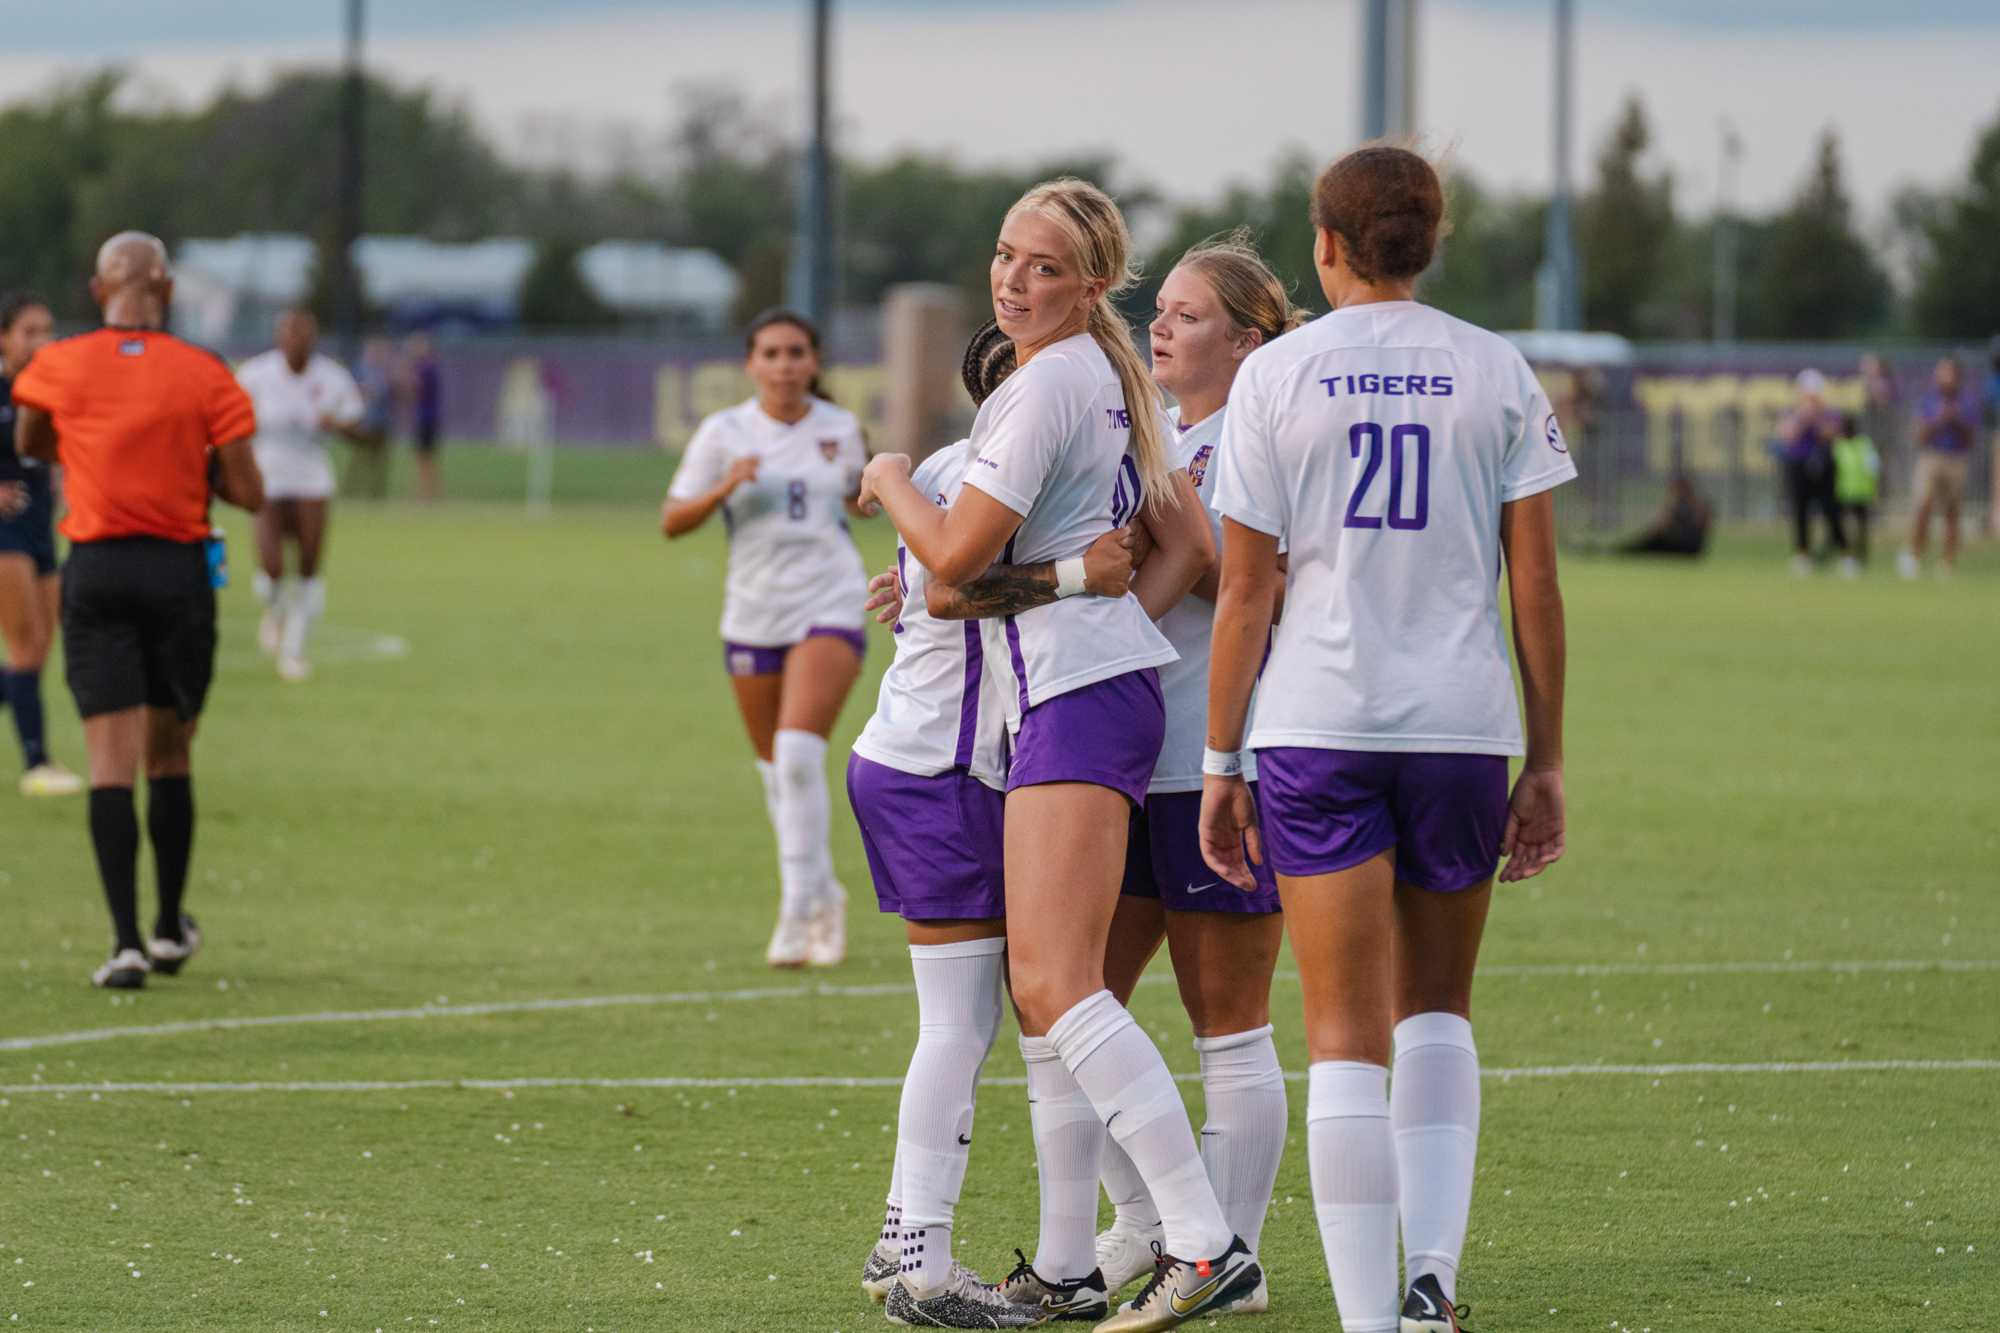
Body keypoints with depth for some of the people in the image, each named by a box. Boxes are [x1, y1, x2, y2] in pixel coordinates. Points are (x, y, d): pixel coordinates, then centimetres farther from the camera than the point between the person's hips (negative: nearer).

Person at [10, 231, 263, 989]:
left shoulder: (58, 367, -1)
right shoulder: (205, 376, -4)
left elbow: (29, 445, 20)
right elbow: (248, 494, -3)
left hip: (96, 571, 0)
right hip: (179, 571, 0)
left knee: (111, 762, -3)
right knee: (170, 759, 14)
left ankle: (127, 941, -13)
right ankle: (170, 930, 24)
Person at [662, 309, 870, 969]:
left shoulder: (839, 428, 3)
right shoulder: (724, 433, 0)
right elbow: (672, 522, -1)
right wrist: (723, 488, -19)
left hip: (830, 606, -2)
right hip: (754, 613, 2)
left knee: (799, 751, -19)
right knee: (775, 767, 9)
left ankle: (798, 910, -17)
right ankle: (823, 896, 30)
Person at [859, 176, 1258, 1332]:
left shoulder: (1049, 384, -12)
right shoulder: (1118, 382, 17)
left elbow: (957, 554, -13)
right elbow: (1193, 543, 19)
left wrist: (891, 482, 5)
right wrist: (1114, 608, 10)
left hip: (1078, 701, -10)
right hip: (1109, 681, 10)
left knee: (1056, 982, -18)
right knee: (1042, 985, 12)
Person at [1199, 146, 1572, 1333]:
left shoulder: (1276, 376, 0)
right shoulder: (1496, 371, 4)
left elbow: (1244, 589, -1)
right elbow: (1537, 582, 2)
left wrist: (1221, 764, 5)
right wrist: (1546, 764, 8)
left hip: (1315, 727, -1)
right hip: (1461, 719, 2)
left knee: (1347, 1034, 1)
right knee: (1437, 1008, 18)